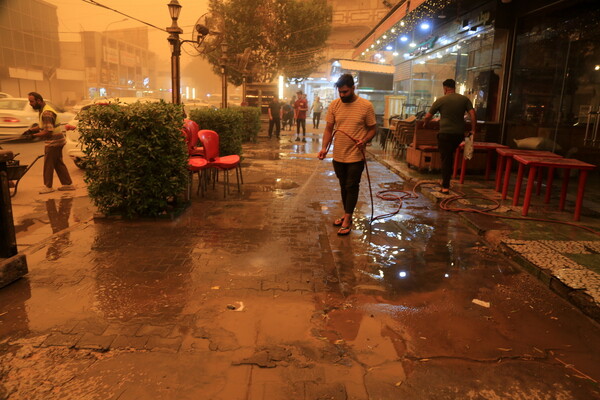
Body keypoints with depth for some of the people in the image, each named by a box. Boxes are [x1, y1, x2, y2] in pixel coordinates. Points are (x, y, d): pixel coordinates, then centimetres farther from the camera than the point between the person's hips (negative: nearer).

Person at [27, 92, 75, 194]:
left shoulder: (46, 113, -21)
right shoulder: (43, 110, 12)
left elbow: (48, 131, -25)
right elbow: (43, 126, 21)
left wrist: (35, 135, -14)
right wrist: (32, 129, 7)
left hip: (54, 142, -10)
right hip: (58, 141, 10)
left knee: (48, 164, 0)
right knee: (58, 163, 14)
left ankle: (48, 186, 10)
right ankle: (68, 184, 17)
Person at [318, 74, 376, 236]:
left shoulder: (366, 106, -9)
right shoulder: (334, 105, 0)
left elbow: (372, 129, -2)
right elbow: (329, 128, 4)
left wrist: (364, 140, -21)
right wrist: (324, 147, -9)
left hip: (356, 156, -4)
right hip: (338, 156, 4)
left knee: (351, 187, 2)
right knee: (343, 187, 17)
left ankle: (347, 220, 12)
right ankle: (346, 215, 32)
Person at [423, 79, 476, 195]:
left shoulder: (441, 100, -1)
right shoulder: (464, 99, 7)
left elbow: (427, 117, 2)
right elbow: (473, 114, -2)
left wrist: (425, 124, 22)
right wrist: (473, 130, 3)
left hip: (445, 134, -4)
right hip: (459, 134, 4)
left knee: (445, 159, 1)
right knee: (450, 156, 22)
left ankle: (445, 187, -2)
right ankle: (446, 180, 25)